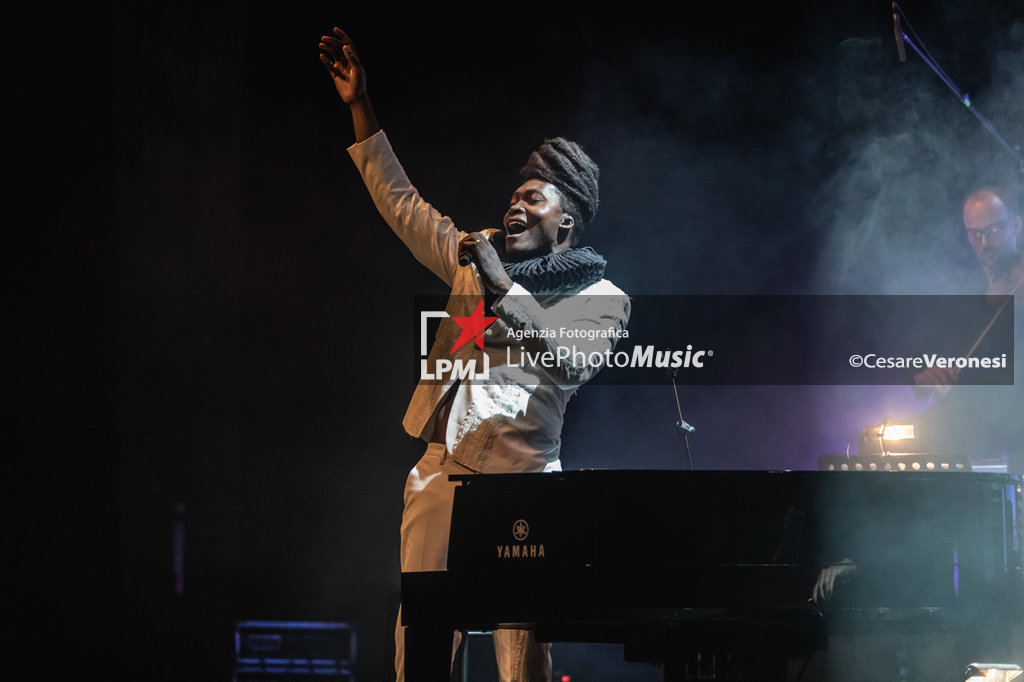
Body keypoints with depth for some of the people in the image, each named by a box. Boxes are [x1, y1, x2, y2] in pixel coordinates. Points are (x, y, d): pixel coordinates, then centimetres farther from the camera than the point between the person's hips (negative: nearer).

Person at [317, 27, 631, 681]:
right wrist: (360, 108, 21)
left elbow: (572, 362, -12)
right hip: (442, 473, 5)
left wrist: (505, 290, -17)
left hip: (520, 479, -5)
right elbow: (402, 203, 25)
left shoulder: (602, 298, 7)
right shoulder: (476, 263, 23)